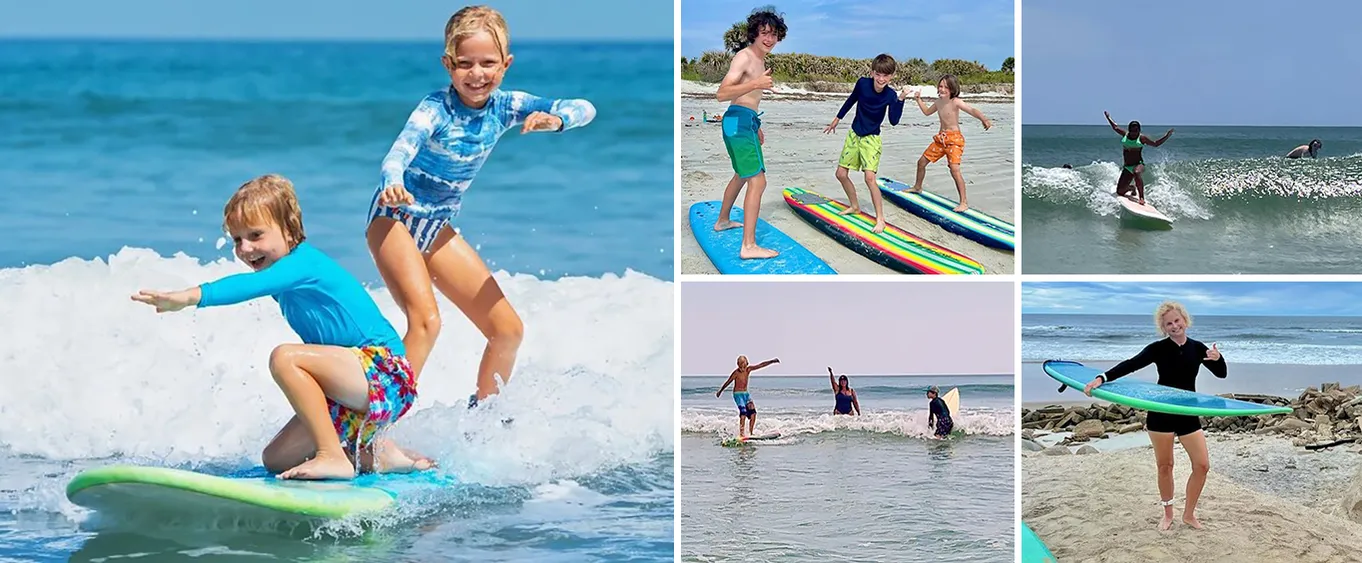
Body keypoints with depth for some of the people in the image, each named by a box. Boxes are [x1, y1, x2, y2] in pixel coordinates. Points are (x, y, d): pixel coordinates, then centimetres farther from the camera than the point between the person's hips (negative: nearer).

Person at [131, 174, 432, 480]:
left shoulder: (304, 262, -17)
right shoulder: (287, 278, 13)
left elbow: (252, 285, -35)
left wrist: (189, 297, -47)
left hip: (385, 372, -11)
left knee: (284, 358, -28)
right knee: (275, 460, 9)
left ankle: (333, 457, -24)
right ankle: (379, 456, 15)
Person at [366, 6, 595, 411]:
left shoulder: (505, 107, -7)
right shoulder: (436, 109, -22)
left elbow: (585, 109, -11)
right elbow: (400, 151, -39)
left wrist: (554, 120, -34)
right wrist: (393, 184, -62)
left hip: (438, 228, 7)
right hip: (395, 217, -7)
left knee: (509, 330, 7)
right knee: (425, 320, -29)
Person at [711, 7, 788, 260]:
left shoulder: (759, 59, 15)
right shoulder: (744, 57, -16)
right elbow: (722, 93, -27)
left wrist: (756, 126, 36)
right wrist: (755, 84, -39)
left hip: (745, 121, 11)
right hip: (739, 121, -11)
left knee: (742, 175, 29)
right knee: (757, 181, -16)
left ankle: (722, 221, 49)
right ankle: (748, 246, -22)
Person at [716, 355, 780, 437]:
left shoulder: (748, 369, -1)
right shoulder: (736, 373, -14)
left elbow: (761, 365, -1)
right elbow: (727, 382, -6)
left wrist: (772, 361, -6)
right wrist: (720, 391, 3)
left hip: (746, 394, 6)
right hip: (738, 394, -6)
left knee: (753, 413, -6)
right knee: (743, 412, -21)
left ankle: (750, 433, 0)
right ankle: (741, 433, -22)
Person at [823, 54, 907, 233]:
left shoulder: (890, 95, -17)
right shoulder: (863, 83, -12)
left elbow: (893, 121, -25)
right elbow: (851, 100, 7)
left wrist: (900, 100, -34)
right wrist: (837, 119, 17)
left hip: (871, 139, -4)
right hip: (854, 134, 4)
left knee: (870, 177, -19)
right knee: (841, 173, 9)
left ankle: (880, 219, -14)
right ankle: (855, 206, 31)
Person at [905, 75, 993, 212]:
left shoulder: (955, 102, -15)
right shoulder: (939, 102, 8)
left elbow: (972, 110, -30)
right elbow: (927, 112, 28)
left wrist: (983, 119, -48)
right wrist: (918, 99, 20)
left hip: (954, 139, -8)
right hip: (941, 138, 8)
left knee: (954, 169, -23)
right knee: (922, 162, 16)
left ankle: (964, 202, -20)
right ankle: (917, 187, 42)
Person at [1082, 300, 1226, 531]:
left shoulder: (1197, 348, 2)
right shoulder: (1159, 349, -7)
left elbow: (1222, 374, 5)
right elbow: (1131, 365, -17)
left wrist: (1217, 359, -19)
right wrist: (1101, 378, -31)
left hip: (1188, 415, 3)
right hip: (1161, 414, -3)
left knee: (1202, 465, -3)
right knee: (1164, 466, 5)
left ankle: (1189, 514, 13)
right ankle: (1168, 513, 23)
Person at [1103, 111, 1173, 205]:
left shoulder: (1141, 138, -1)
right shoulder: (1125, 135, 8)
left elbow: (1155, 144, 10)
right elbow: (1115, 127, 26)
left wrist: (1166, 136, 2)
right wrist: (1108, 118, 38)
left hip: (1138, 164, -4)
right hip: (1127, 167, 4)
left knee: (1137, 173, -44)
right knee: (1120, 192, -1)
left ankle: (1141, 197, -41)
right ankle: (1132, 188, 36)